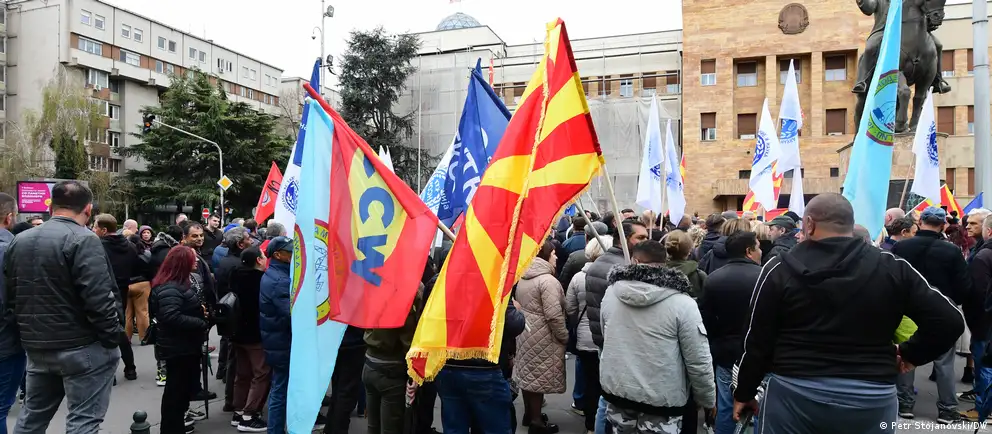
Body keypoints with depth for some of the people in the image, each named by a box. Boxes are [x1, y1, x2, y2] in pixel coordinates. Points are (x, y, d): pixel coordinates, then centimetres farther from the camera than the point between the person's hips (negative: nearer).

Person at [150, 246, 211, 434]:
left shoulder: (176, 284, 12)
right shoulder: (169, 288, -24)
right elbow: (172, 317, -34)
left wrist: (200, 310, 7)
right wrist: (202, 323, -27)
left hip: (185, 345, 11)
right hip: (177, 348, -11)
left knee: (184, 385, 22)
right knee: (177, 389, 1)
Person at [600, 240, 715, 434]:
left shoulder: (611, 293, -2)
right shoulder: (682, 303, -16)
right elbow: (698, 361, -13)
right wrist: (708, 400, 2)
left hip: (616, 391, 4)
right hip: (660, 400, -4)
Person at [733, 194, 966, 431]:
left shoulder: (780, 269, -5)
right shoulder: (892, 267, -1)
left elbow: (758, 341, -3)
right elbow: (949, 321, -2)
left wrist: (744, 392, 8)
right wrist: (910, 353, 11)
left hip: (794, 394, -1)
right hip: (870, 398, 2)